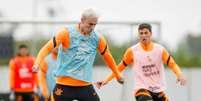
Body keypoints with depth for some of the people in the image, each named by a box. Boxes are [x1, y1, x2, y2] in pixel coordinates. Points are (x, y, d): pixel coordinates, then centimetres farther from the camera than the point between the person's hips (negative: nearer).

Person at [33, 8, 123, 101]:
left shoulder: (97, 39, 4)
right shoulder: (67, 33, -8)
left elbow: (107, 56, 20)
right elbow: (47, 48, -11)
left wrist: (118, 75, 29)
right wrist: (37, 64, -27)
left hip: (86, 86, 3)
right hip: (64, 85, -3)